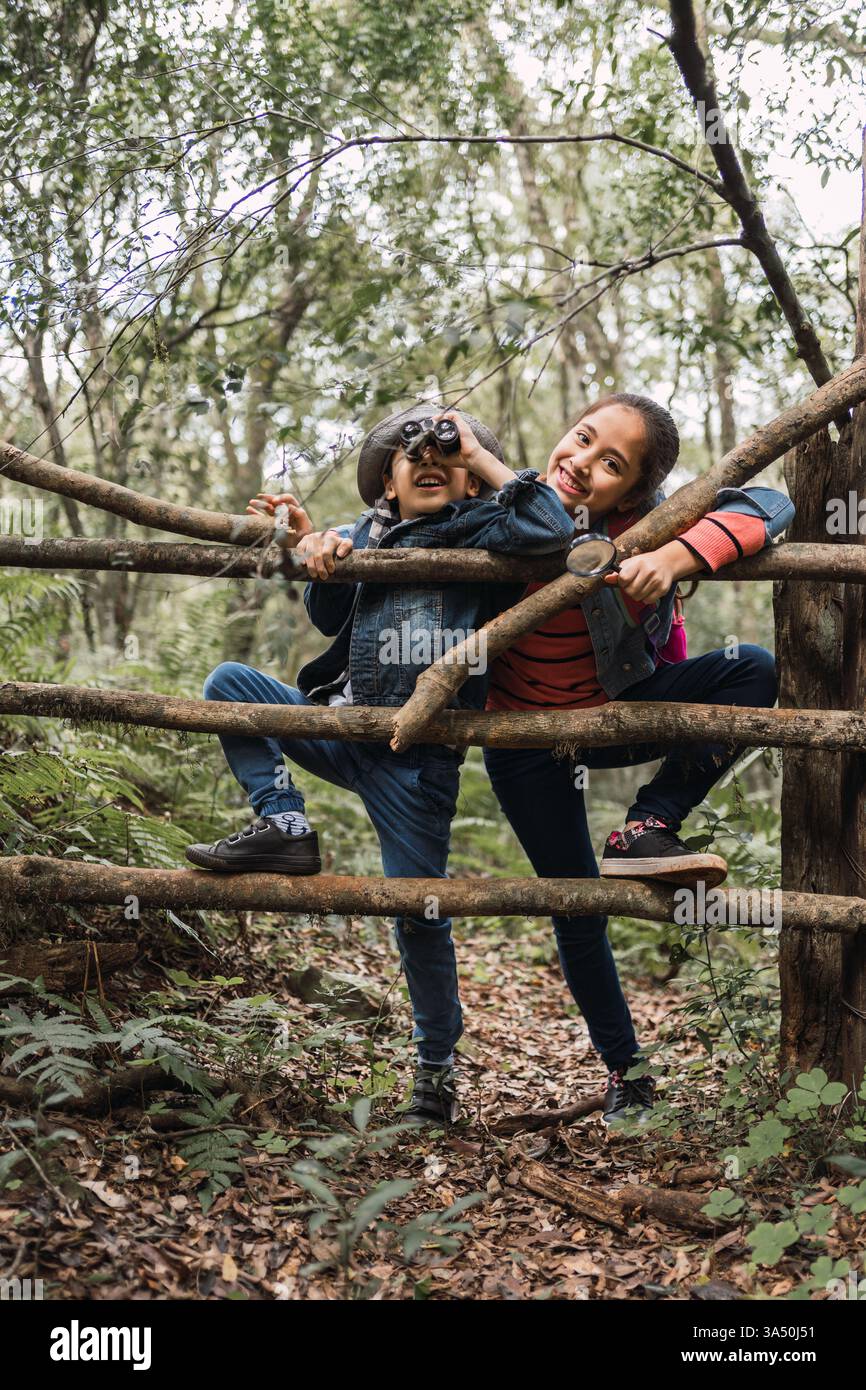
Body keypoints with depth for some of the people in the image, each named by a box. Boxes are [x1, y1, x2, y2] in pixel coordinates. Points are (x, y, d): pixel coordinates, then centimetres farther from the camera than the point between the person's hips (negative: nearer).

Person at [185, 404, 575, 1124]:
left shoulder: (477, 534, -3)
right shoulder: (368, 533, 12)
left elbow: (552, 526, -21)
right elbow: (330, 620, 9)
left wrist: (479, 454, -10)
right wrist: (319, 551, -9)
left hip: (417, 761, -5)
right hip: (340, 728, 5)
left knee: (419, 917, -1)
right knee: (229, 682, -6)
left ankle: (438, 1066, 17)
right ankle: (285, 829, -7)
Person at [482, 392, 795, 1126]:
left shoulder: (643, 522, -23)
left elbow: (769, 505, -34)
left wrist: (675, 557, -49)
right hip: (529, 741, -1)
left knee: (752, 669, -24)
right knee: (578, 910, 1)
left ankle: (646, 832, -18)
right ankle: (625, 1070, 23)